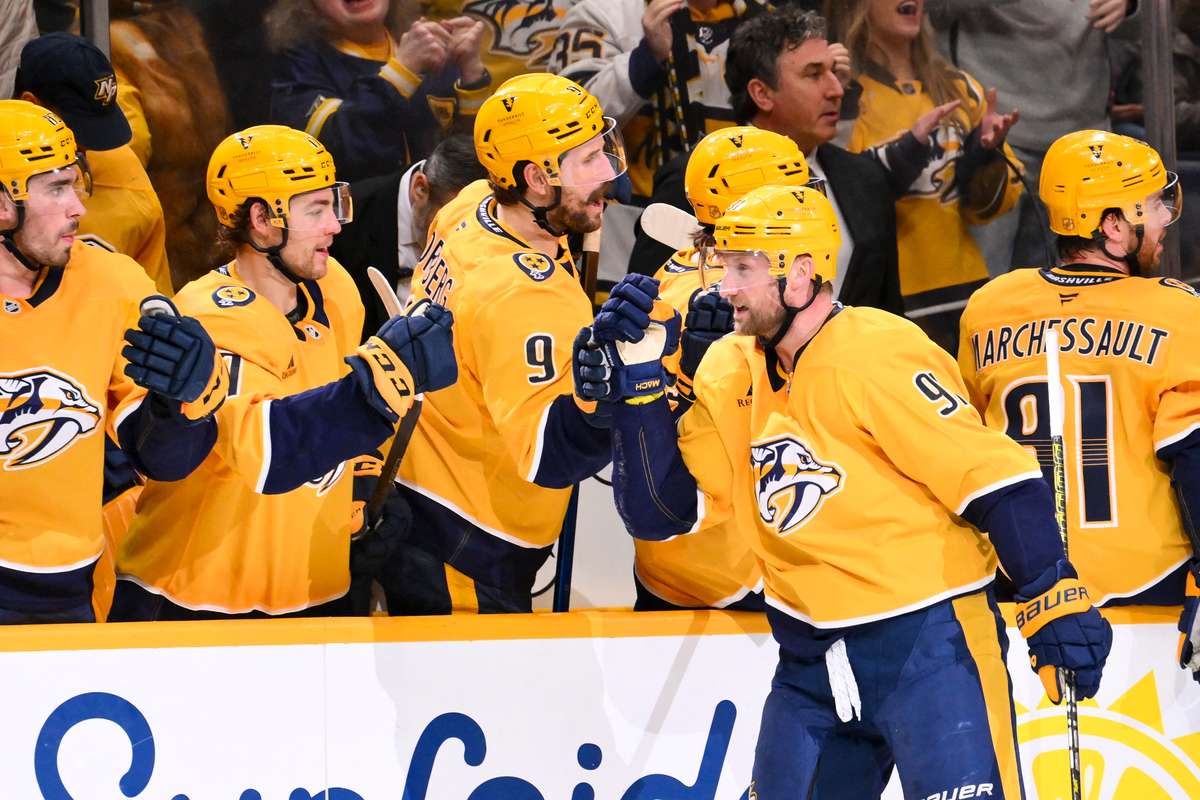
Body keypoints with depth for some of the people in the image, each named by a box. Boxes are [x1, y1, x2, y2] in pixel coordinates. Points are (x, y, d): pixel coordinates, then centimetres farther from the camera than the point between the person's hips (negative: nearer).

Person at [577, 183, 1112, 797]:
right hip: (812, 662, 7)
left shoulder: (881, 356, -16)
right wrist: (637, 381, -6)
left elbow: (995, 477, -17)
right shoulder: (731, 373, 5)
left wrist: (1054, 602, -22)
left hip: (929, 641, -7)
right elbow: (661, 511, 4)